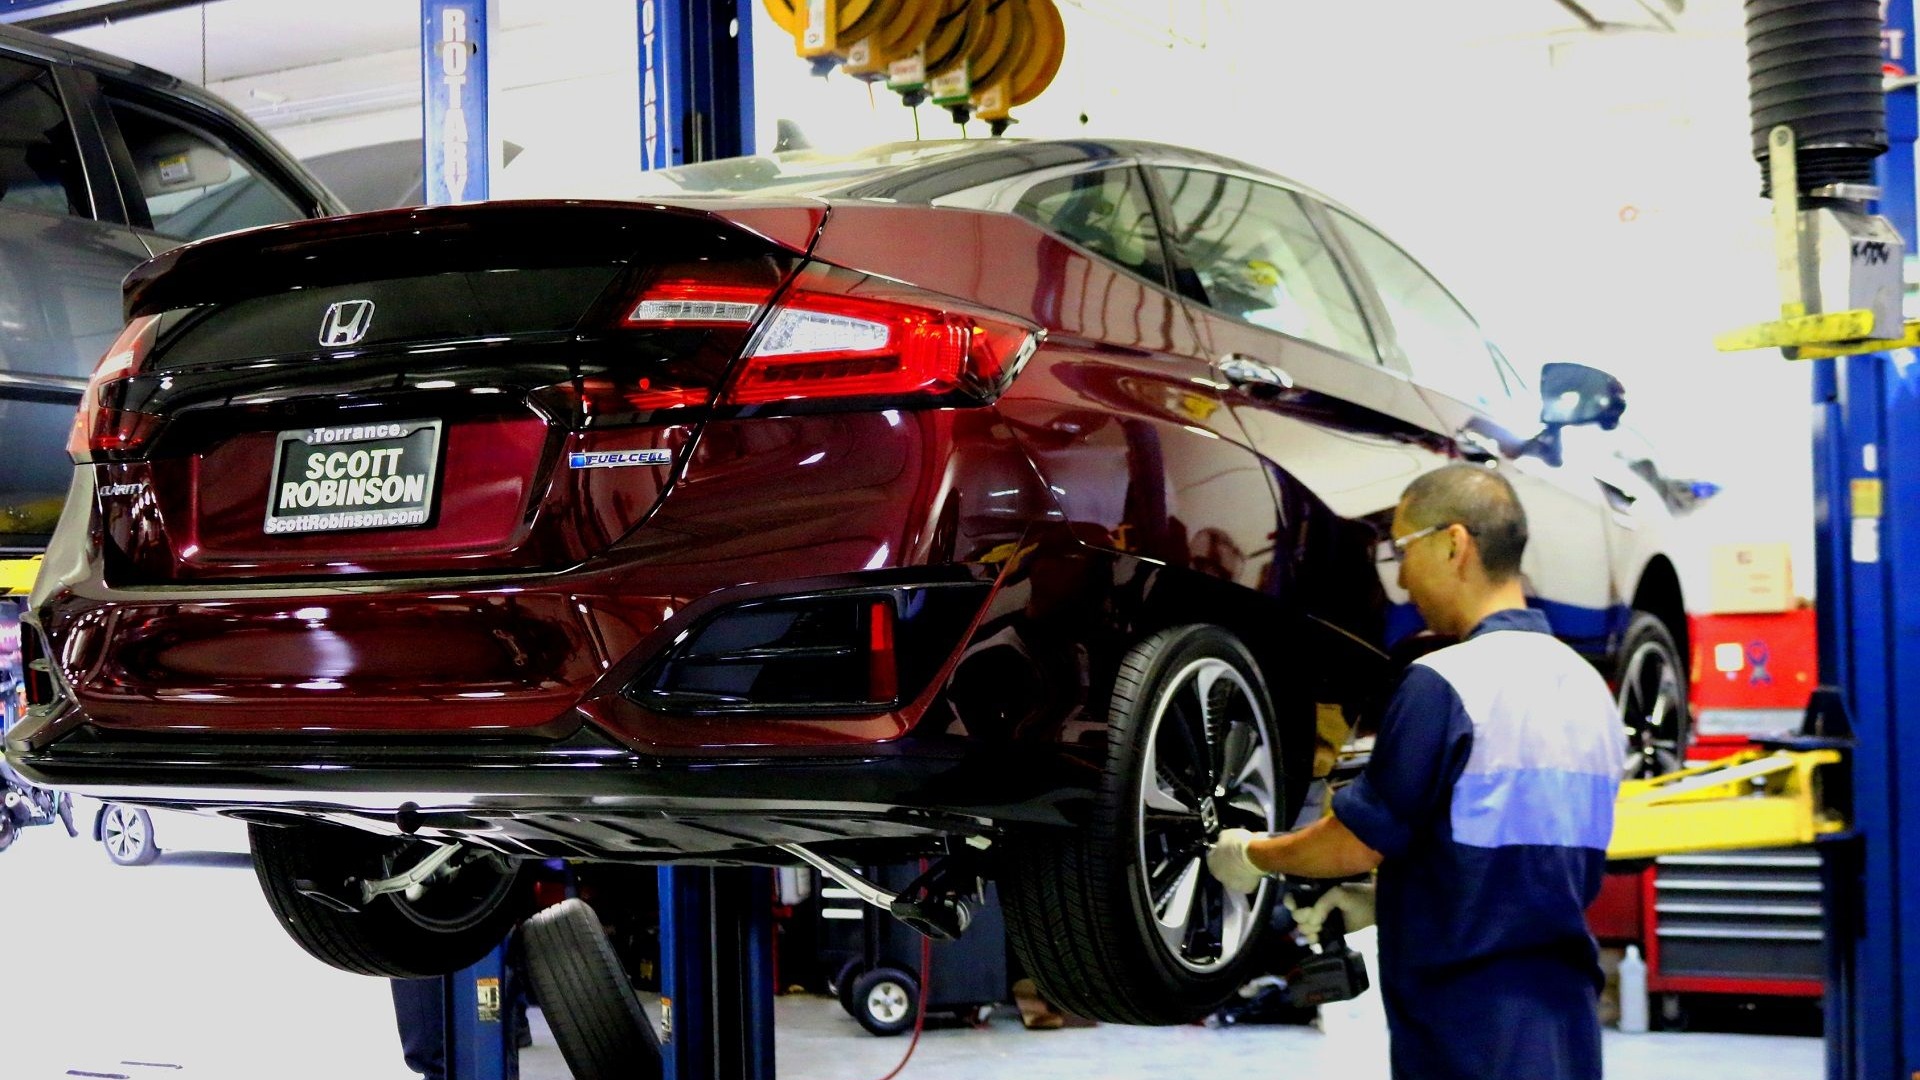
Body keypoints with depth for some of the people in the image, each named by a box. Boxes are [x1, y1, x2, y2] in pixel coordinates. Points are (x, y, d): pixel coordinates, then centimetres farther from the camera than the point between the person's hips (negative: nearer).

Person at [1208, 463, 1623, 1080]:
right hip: (1567, 1021, 8)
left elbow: (1358, 841, -10)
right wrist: (1383, 899, 19)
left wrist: (1252, 856, 8)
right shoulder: (1589, 687, 10)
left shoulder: (1445, 682, -15)